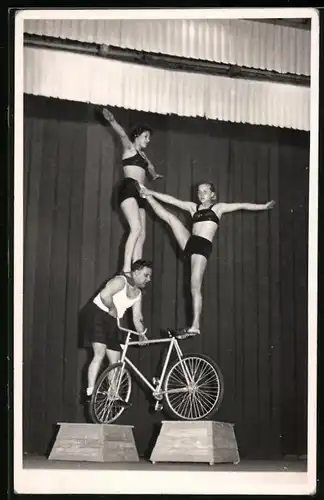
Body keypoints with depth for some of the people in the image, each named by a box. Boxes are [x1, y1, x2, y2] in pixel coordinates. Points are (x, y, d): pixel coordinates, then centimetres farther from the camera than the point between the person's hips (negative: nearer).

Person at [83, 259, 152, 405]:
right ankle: (90, 392, -26)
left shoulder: (138, 294, 12)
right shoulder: (121, 281, -14)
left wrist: (142, 334, -5)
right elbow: (105, 294, -32)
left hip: (112, 322, 9)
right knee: (100, 353, -22)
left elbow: (137, 317, 8)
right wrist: (113, 309, -18)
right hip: (97, 314, -9)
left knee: (115, 361, 8)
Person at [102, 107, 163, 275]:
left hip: (139, 193, 9)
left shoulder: (142, 154, 27)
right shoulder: (130, 148, 5)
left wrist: (154, 174, 70)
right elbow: (123, 135, -18)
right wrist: (113, 122, -37)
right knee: (136, 228, -24)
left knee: (141, 235, -2)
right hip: (129, 189, -9)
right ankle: (126, 269, -31)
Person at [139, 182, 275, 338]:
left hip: (203, 246, -5)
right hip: (190, 242, 5)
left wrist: (264, 206, 6)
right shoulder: (193, 207, 20)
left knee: (195, 287, -13)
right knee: (169, 217, -4)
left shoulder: (218, 207, 11)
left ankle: (196, 325, -14)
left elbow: (242, 206, 9)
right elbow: (171, 200, 18)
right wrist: (150, 192, 15)